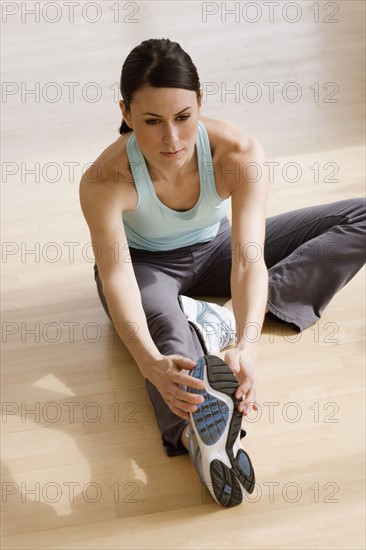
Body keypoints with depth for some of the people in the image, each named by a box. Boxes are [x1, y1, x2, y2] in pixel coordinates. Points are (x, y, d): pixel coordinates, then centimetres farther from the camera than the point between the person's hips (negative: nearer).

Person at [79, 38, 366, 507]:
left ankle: (224, 319, -24)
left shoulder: (239, 154, -31)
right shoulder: (105, 181, -33)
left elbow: (249, 259, -39)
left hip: (213, 250, 3)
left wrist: (246, 346, -58)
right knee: (171, 330, -40)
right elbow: (117, 275, -41)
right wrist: (151, 363, -60)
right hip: (146, 266, -2)